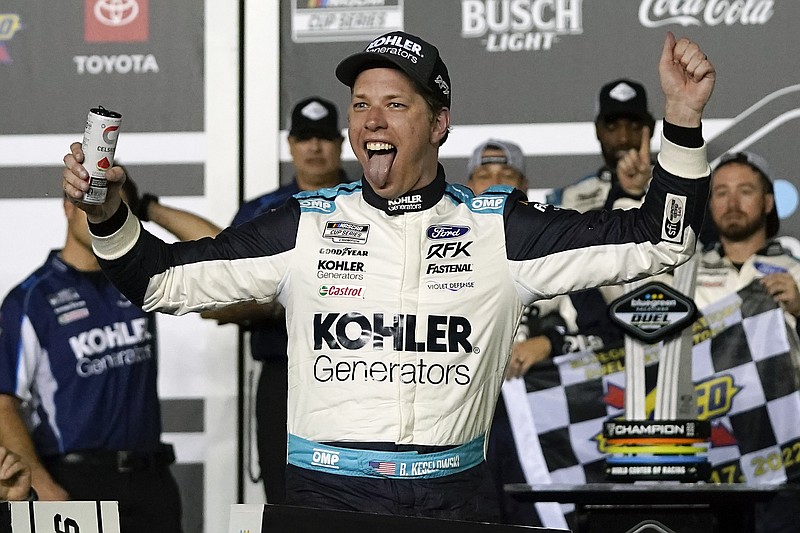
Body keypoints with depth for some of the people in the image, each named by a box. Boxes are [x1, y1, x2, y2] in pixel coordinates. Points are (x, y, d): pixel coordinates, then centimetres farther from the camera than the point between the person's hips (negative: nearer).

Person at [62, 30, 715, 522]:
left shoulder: (499, 229, 5)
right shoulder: (306, 227, 8)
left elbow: (655, 241, 4)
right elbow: (166, 279, 11)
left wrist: (683, 120, -7)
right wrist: (110, 217, -8)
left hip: (455, 498, 0)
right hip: (326, 495, 0)